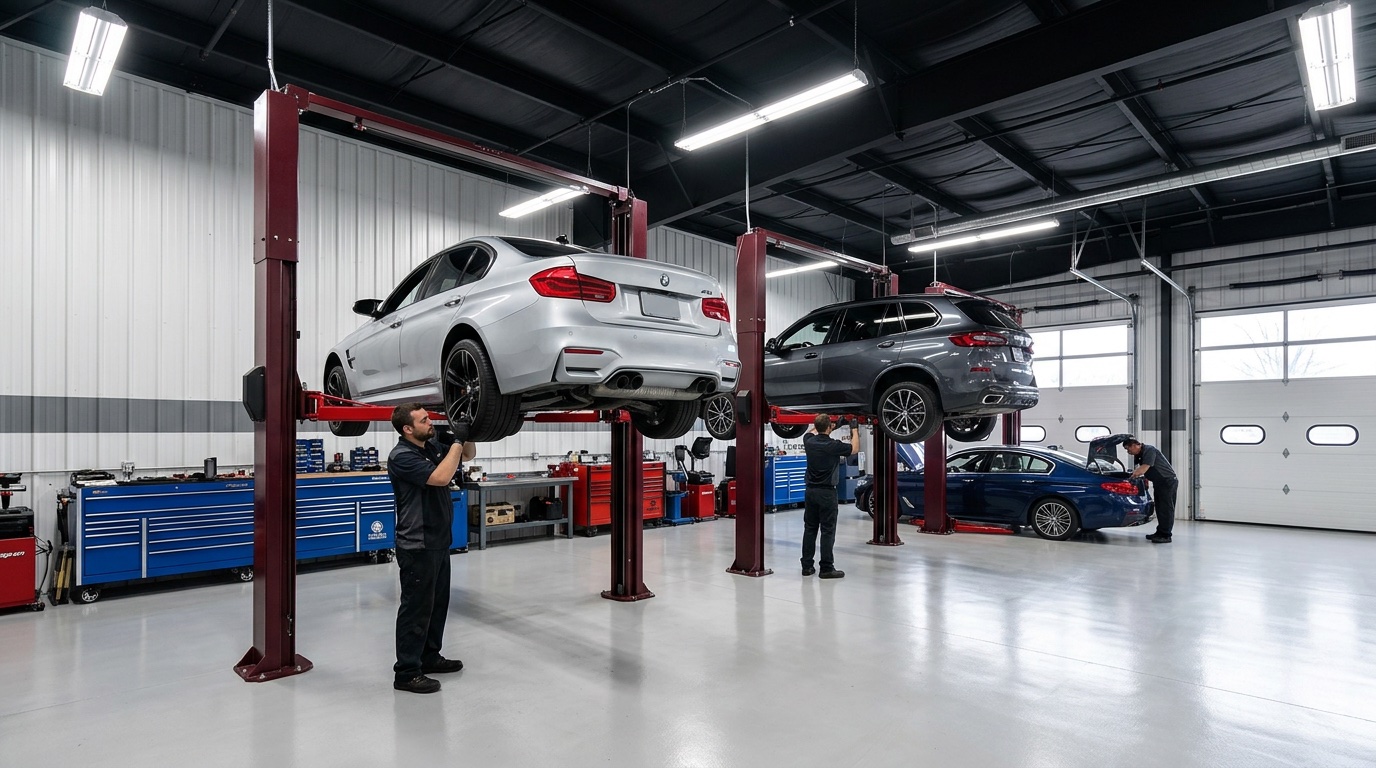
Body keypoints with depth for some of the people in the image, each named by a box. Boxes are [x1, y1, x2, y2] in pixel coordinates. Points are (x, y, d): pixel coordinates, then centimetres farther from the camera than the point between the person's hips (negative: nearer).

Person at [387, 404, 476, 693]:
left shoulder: (434, 444, 7)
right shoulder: (402, 456, -18)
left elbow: (469, 455, 20)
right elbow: (440, 477, -29)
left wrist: (465, 437, 0)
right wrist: (456, 441, -22)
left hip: (439, 541, 9)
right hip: (417, 546, -9)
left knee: (438, 603, 18)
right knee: (416, 607, -1)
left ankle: (430, 657, 32)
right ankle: (406, 673, 10)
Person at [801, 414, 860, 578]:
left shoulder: (809, 442, 0)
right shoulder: (833, 445, -15)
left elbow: (810, 432, 27)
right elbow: (855, 448, 4)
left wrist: (818, 424, 27)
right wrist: (854, 429, 13)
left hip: (810, 491, 6)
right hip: (826, 492, -6)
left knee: (809, 529, 9)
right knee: (828, 531, -1)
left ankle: (807, 566, 12)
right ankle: (826, 568, 1)